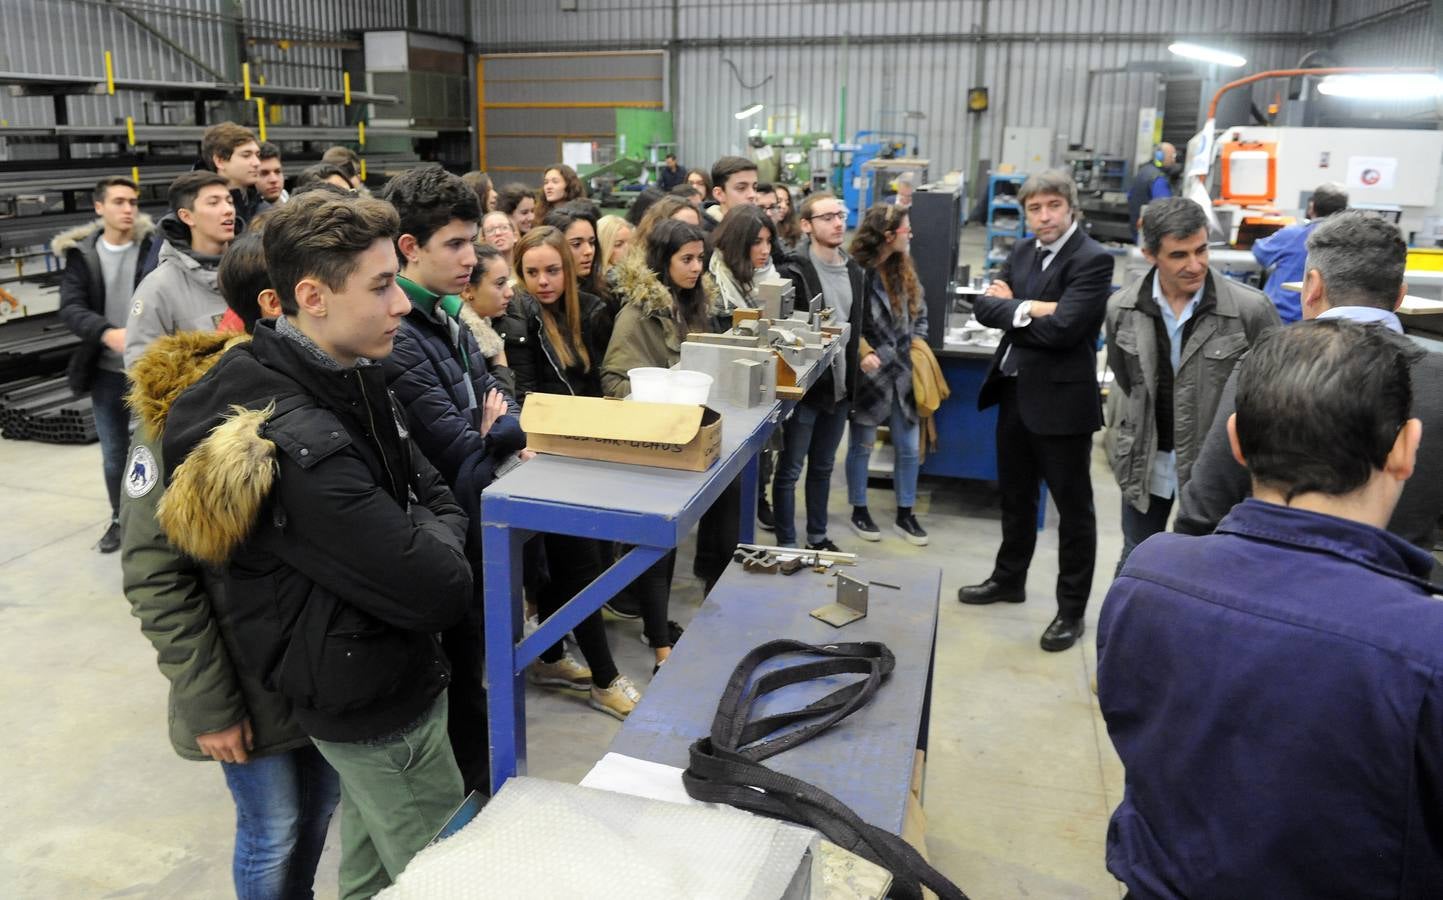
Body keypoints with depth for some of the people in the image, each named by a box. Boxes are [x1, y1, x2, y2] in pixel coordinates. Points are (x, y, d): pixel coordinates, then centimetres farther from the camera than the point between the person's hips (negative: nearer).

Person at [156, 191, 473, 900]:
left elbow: (440, 497, 7)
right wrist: (434, 542, -11)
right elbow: (439, 592, -31)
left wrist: (424, 536, -12)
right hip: (378, 711, -8)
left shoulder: (350, 380, -1)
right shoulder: (298, 442, -31)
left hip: (379, 678, 9)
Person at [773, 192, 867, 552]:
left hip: (840, 387, 7)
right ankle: (786, 545, 16)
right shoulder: (794, 271, -12)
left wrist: (853, 383, 13)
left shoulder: (854, 271, 10)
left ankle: (818, 539, 31)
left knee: (823, 467, 18)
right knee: (790, 469, 4)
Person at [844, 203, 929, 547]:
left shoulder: (903, 269, 7)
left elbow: (919, 312, 16)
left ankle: (905, 515, 24)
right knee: (862, 446, 10)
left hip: (902, 373, 6)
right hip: (870, 374, -6)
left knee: (909, 448, 9)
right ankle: (859, 511, 26)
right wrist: (862, 352, -24)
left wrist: (918, 345, 3)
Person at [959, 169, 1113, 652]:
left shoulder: (1092, 260, -14)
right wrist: (1030, 310, -17)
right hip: (1015, 392, 8)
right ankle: (1009, 579, 39)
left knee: (1073, 507, 5)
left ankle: (1071, 610, 15)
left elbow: (1063, 328, -24)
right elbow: (984, 305, 0)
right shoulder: (1023, 252, 10)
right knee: (1015, 495, 21)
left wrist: (1013, 309, -9)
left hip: (1061, 399, -7)